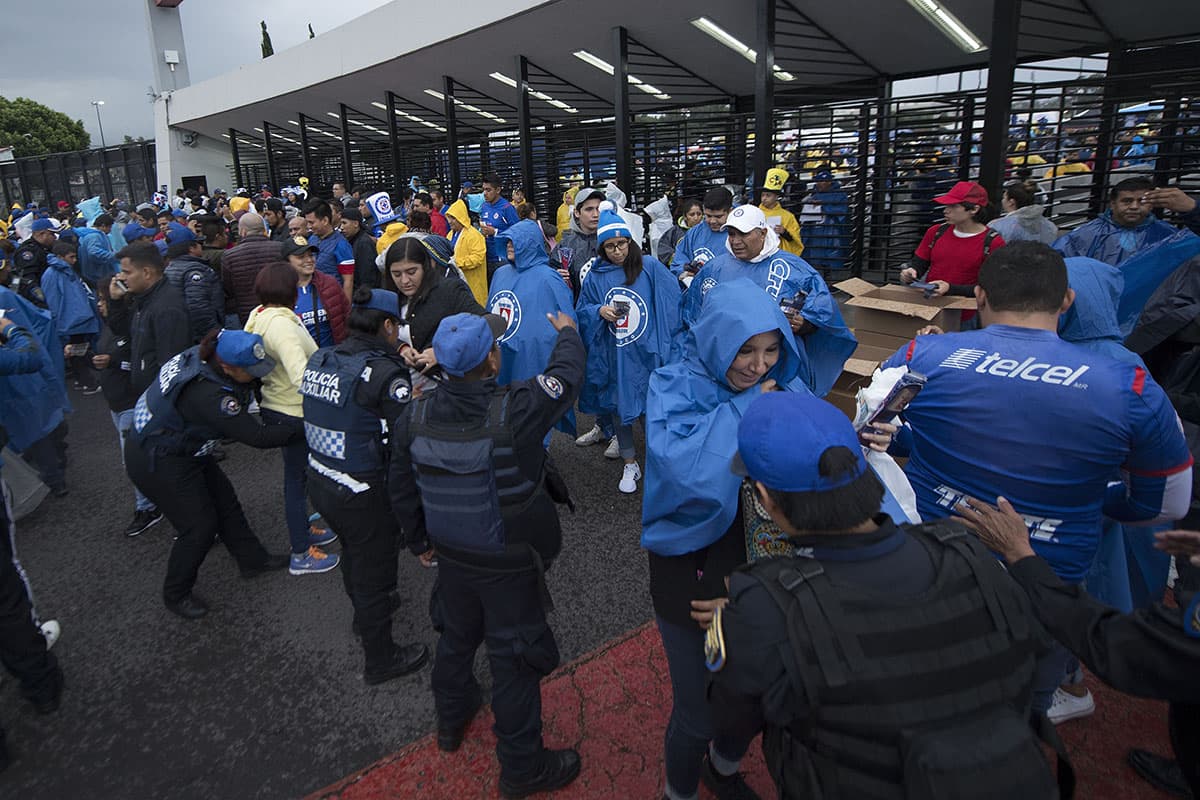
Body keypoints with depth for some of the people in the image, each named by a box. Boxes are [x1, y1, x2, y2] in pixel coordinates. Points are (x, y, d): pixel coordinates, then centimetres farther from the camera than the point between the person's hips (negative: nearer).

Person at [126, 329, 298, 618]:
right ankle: (176, 595, 24)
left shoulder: (199, 355, -12)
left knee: (224, 501, 16)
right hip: (158, 465, -9)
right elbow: (256, 437, -30)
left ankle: (252, 559, 34)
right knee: (199, 527, 1)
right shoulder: (209, 395, -37)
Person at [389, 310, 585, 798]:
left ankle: (450, 721, 55)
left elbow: (402, 491, 0)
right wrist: (567, 333, 10)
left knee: (456, 637, 29)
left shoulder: (413, 420, -13)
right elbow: (566, 375, -12)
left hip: (452, 556, 5)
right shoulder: (516, 411, -29)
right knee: (515, 659, 12)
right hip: (510, 565, -5)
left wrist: (420, 540, 18)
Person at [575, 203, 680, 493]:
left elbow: (672, 302, -4)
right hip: (613, 356, 3)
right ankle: (630, 465, 30)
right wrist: (600, 311, -13)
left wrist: (668, 344, -9)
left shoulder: (650, 267, -6)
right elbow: (582, 311, 8)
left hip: (647, 353, -3)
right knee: (618, 406, 13)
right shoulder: (595, 275, 2)